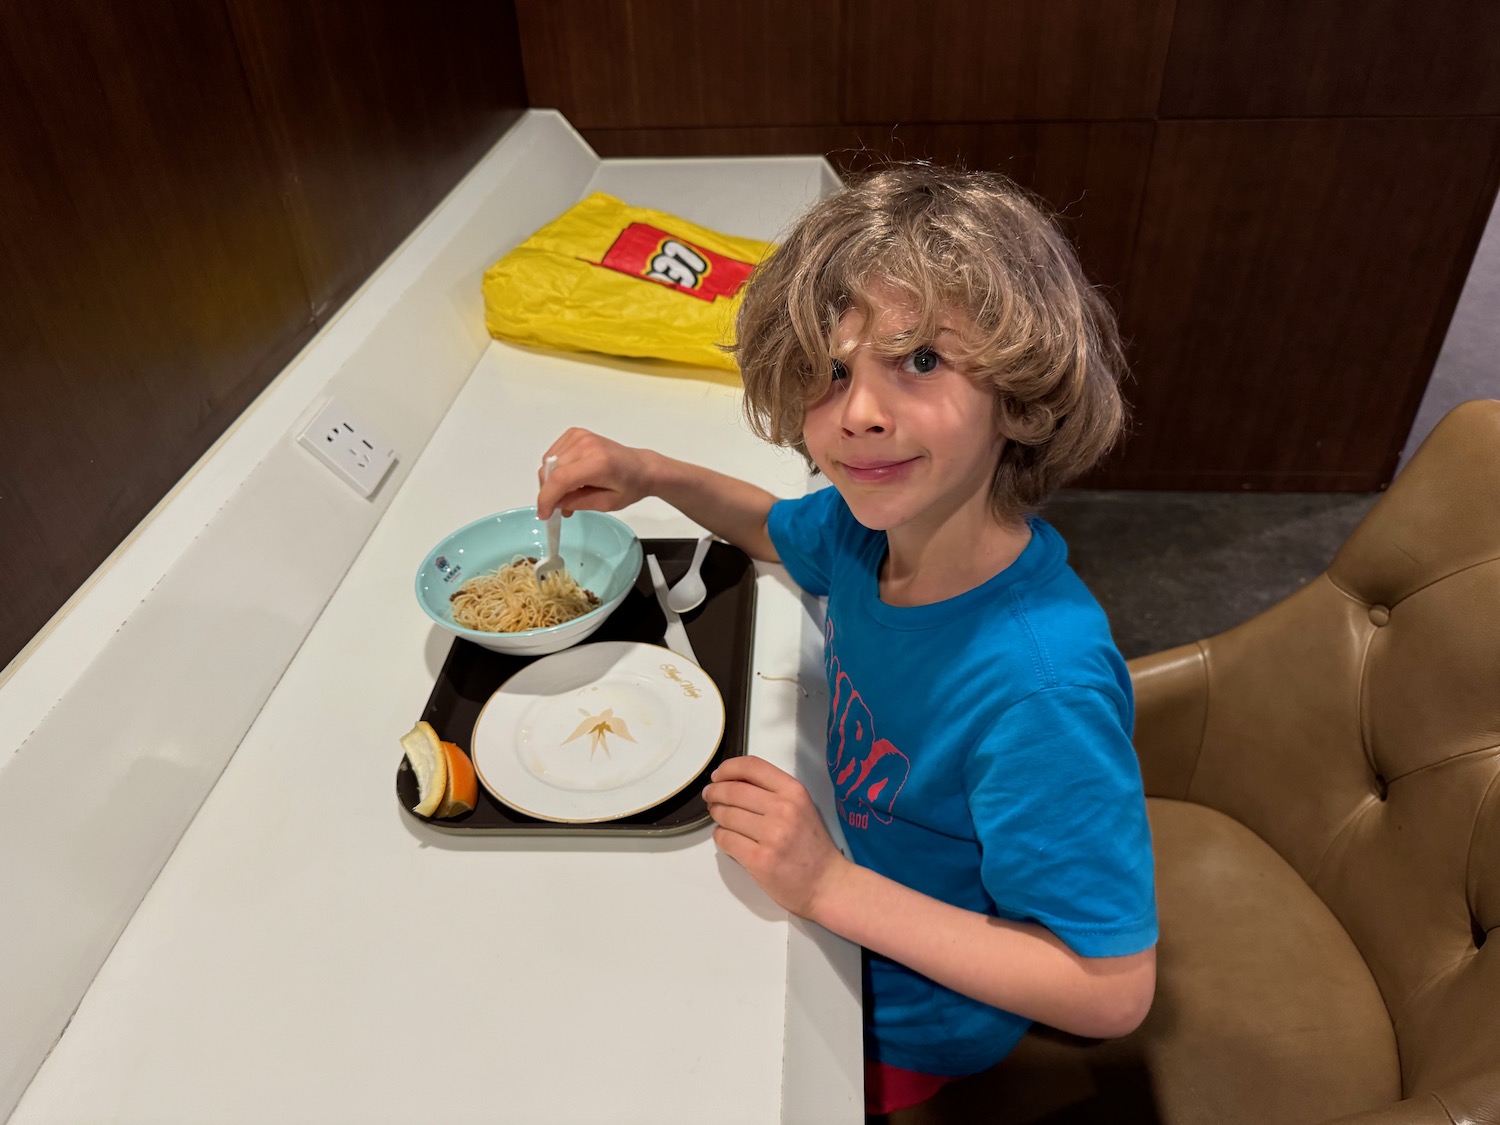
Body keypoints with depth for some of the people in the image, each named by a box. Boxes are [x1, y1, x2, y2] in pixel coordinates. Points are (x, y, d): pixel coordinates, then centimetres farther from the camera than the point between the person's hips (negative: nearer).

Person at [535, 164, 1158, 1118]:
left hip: (904, 1027, -5)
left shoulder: (1038, 687, -40)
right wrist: (652, 476, -11)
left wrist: (830, 885, -35)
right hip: (838, 906, 6)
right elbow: (780, 531, 7)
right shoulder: (878, 522, -18)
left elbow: (1113, 991, -31)